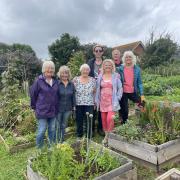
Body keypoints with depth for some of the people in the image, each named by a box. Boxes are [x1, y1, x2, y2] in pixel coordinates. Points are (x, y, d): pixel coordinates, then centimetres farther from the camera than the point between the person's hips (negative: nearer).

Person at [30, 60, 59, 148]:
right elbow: (33, 94, -3)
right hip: (42, 111, -4)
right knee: (42, 131, 2)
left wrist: (56, 106, 13)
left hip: (53, 110, 5)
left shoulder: (55, 81, 4)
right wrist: (34, 107, 2)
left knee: (52, 130, 15)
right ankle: (39, 148, 22)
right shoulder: (39, 81, -10)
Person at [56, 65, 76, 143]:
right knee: (58, 126, 8)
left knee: (64, 125, 16)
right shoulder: (57, 84, -10)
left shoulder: (71, 84, 2)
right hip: (58, 108, -3)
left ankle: (62, 140, 30)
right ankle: (57, 141, 23)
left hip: (67, 109, 3)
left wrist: (74, 106, 6)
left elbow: (73, 96, 7)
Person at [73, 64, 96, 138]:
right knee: (79, 120, 9)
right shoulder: (76, 79, 0)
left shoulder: (92, 80, 4)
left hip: (89, 104, 0)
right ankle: (79, 135, 28)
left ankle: (88, 136, 19)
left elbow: (95, 92, 9)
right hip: (78, 104, 0)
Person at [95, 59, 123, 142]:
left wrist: (117, 98, -5)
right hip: (103, 101, 3)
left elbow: (120, 88, 4)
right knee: (104, 119, 7)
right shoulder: (100, 76, 8)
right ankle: (106, 135, 24)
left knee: (109, 118, -15)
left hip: (112, 101, -3)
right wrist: (97, 100, 7)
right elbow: (97, 89, 10)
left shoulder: (116, 76, 1)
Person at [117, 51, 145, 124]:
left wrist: (142, 94, -5)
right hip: (123, 93, -1)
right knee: (124, 111, 8)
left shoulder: (137, 69, 2)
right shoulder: (120, 69, 0)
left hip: (133, 92, 1)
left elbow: (139, 82, 2)